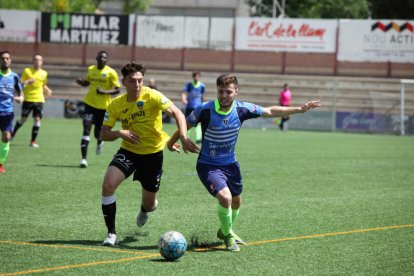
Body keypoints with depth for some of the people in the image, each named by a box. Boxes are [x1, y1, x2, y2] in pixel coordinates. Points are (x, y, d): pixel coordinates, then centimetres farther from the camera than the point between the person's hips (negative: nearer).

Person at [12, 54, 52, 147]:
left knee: (37, 119, -8)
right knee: (23, 119, 5)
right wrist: (27, 82, -21)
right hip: (28, 99, -2)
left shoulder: (44, 73, 9)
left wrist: (47, 90, 5)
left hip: (39, 100, 2)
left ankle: (33, 141, -1)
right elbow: (21, 83, -1)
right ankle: (13, 133, 32)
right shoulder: (27, 71, -1)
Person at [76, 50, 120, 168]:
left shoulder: (111, 72, -10)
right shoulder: (91, 69, 3)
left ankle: (100, 142, 50)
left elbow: (117, 90, -9)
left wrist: (104, 92, -26)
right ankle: (83, 158, -14)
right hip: (90, 104, 2)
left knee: (98, 132, 9)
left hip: (104, 106, -2)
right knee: (86, 128, -14)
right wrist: (80, 82, -4)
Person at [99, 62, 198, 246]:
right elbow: (104, 134, -3)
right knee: (108, 185, -23)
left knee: (149, 205, 9)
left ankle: (144, 210, 52)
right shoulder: (116, 104, -6)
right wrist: (120, 133, -24)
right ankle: (111, 233, -9)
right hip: (128, 151, 2)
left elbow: (177, 113, -21)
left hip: (153, 154, -2)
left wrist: (183, 137, -36)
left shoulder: (152, 96, -17)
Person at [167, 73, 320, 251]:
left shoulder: (242, 109, -11)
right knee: (224, 197, -25)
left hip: (230, 163, 5)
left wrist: (300, 109, 1)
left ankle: (225, 231, 50)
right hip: (208, 165, -5)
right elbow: (185, 126, -6)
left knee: (236, 202, 20)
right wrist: (171, 143, 5)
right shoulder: (205, 110, -22)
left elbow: (271, 111, 1)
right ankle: (227, 236, 1)